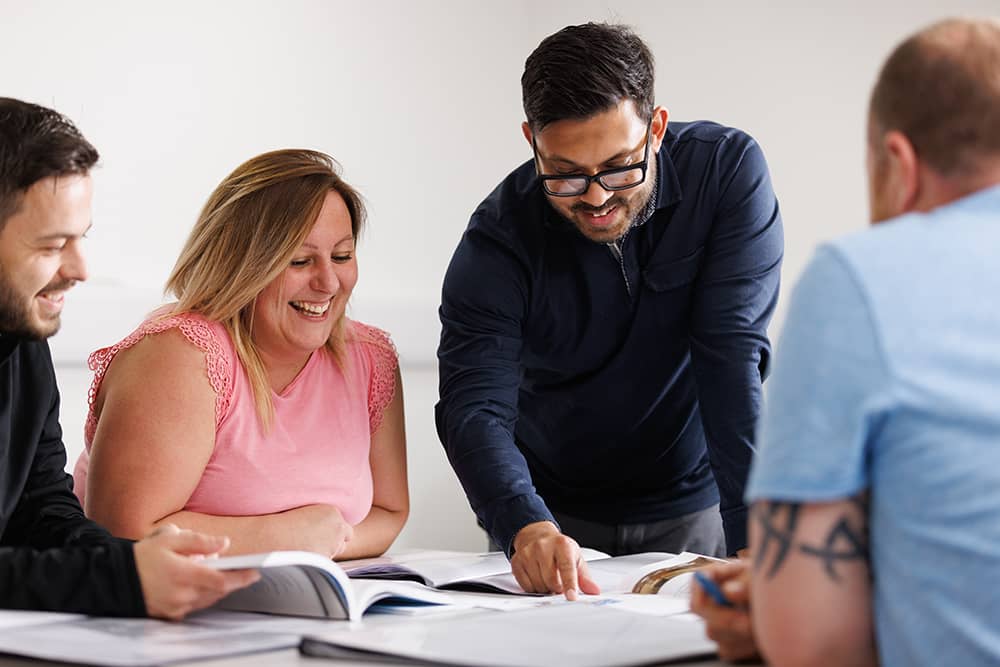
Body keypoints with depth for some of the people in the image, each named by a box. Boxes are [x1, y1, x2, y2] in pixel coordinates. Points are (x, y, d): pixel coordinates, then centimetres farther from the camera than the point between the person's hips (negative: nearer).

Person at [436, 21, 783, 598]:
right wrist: (526, 527, -43)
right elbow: (474, 405, -23)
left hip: (693, 508, 0)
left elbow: (733, 355, -19)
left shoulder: (729, 171, -15)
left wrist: (754, 537, -27)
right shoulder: (500, 236, -15)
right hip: (554, 515, 1)